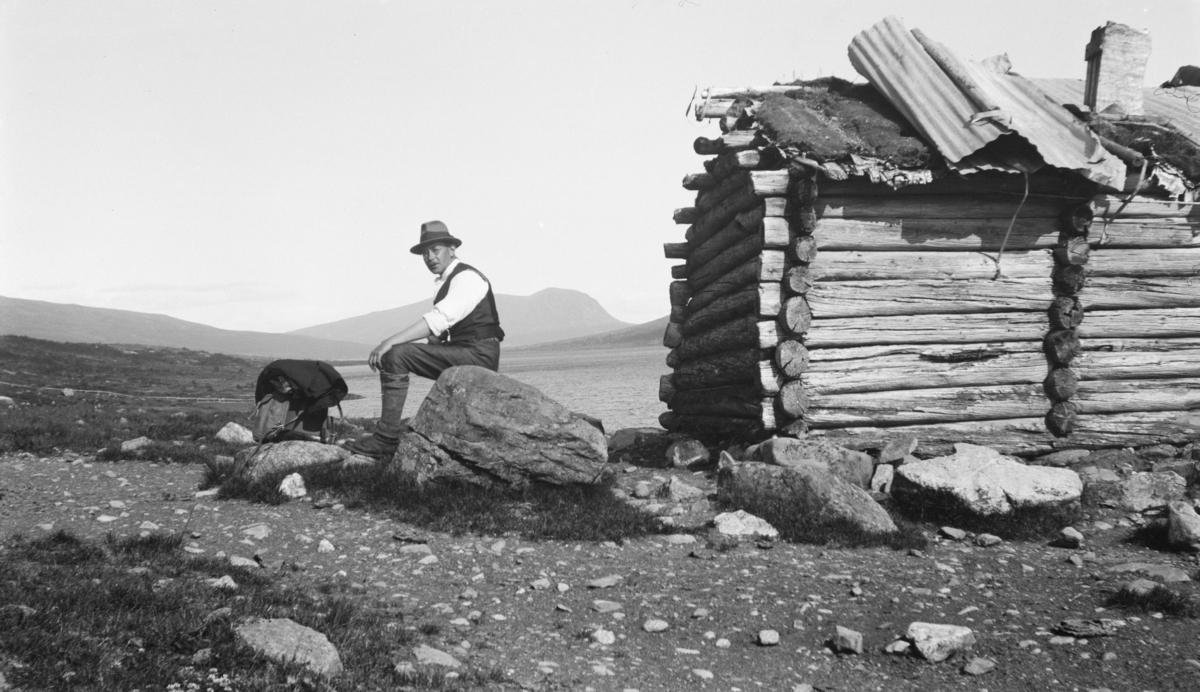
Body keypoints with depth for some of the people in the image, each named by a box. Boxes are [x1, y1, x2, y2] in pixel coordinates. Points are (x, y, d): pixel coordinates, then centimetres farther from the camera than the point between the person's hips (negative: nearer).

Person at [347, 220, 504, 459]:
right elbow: (440, 331, 19)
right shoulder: (446, 282, 20)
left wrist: (390, 341, -29)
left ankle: (386, 439, -19)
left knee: (396, 355, -20)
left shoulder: (467, 278, -11)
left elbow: (439, 320, -24)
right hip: (460, 354, 10)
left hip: (479, 355, -10)